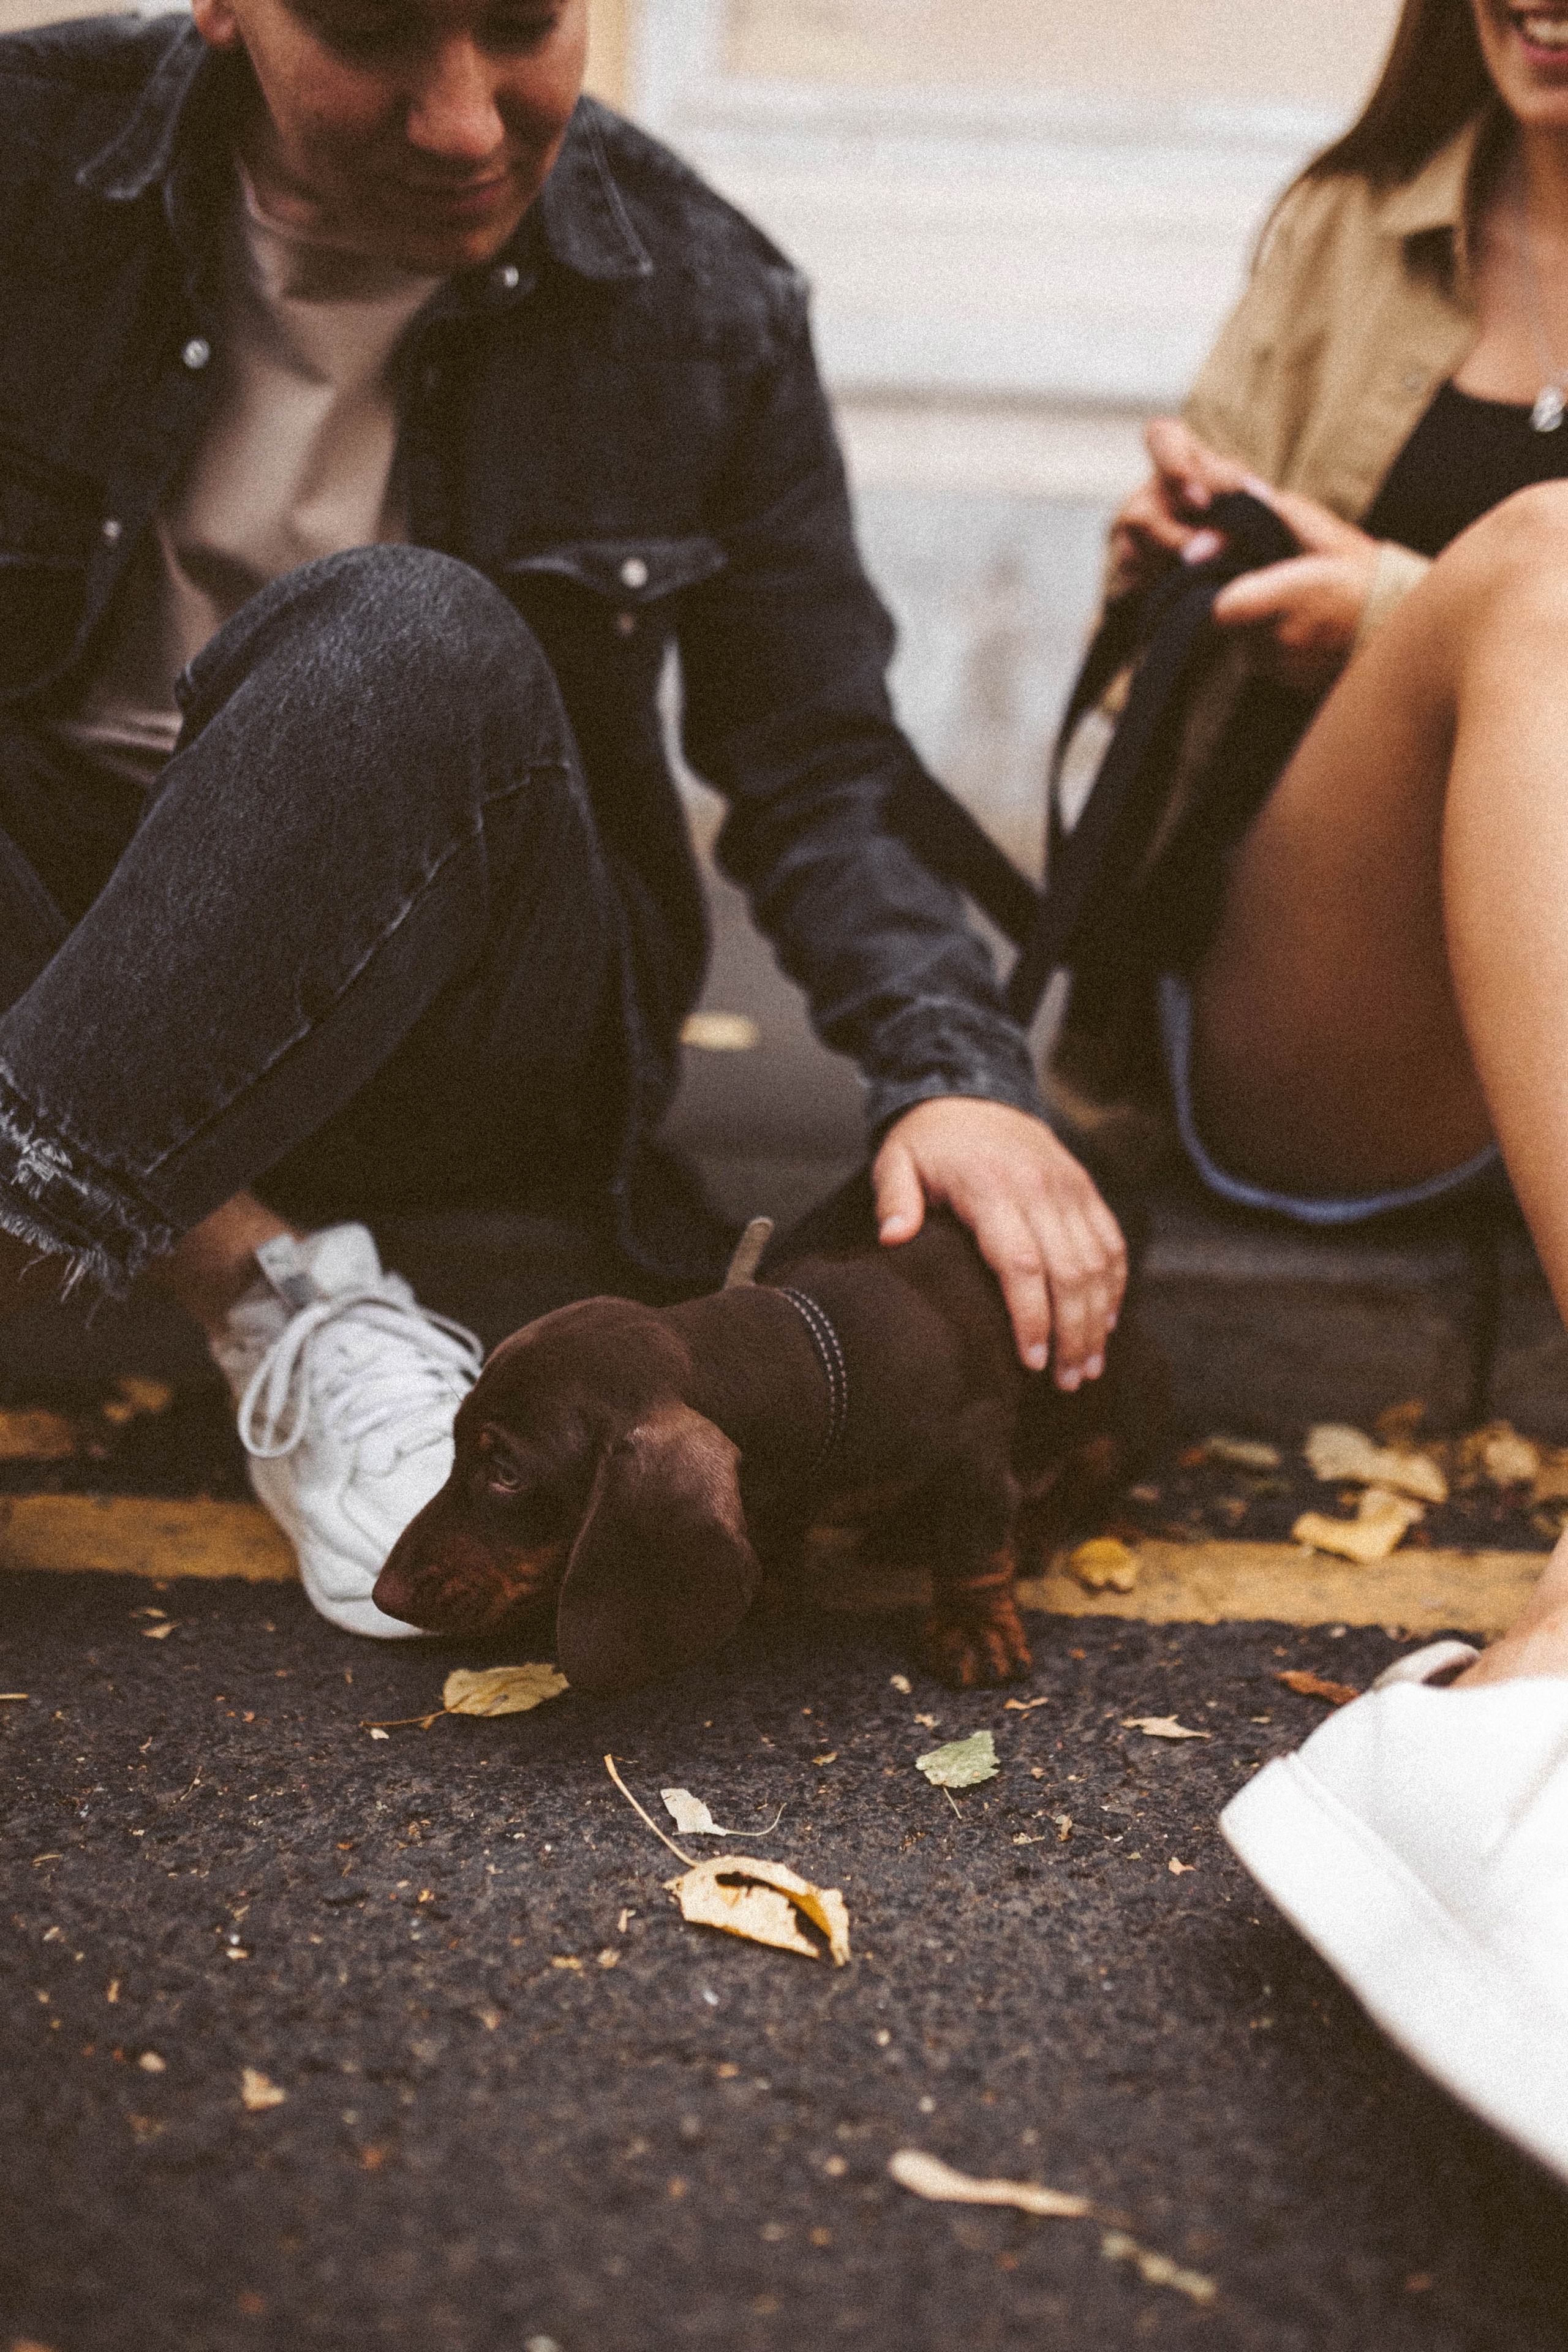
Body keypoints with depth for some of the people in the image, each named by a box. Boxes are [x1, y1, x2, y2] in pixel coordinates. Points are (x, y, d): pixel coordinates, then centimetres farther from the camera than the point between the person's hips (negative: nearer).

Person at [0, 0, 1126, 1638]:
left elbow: (820, 770, 0)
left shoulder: (699, 306, -4)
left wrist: (955, 1072, -19)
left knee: (416, 647, -32)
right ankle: (267, 1296, -27)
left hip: (438, 1004, -1)